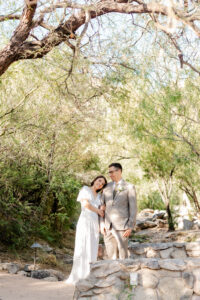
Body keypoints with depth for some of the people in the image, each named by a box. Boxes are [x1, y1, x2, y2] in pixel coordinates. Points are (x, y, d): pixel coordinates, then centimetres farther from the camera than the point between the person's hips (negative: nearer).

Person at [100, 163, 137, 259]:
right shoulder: (107, 187, 11)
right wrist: (102, 224, 1)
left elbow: (133, 208, -5)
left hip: (122, 226, -4)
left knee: (122, 254, -1)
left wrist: (130, 227, -11)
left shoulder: (129, 187, -2)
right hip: (108, 226, 4)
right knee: (111, 253, 6)